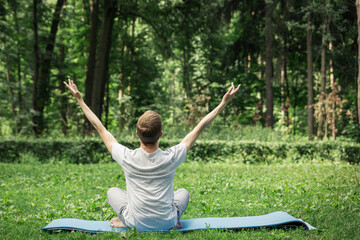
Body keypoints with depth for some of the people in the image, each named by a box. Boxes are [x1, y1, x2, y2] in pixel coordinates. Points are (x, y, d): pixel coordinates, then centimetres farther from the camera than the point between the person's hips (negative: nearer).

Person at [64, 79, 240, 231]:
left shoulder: (127, 158, -21)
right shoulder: (171, 158, -21)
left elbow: (101, 129, -9)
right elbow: (199, 128, -12)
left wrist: (80, 100, 1)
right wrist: (224, 103, -3)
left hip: (135, 224, 0)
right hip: (166, 223, 0)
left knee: (113, 191, 26)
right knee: (183, 192, 30)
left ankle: (125, 221, 6)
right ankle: (174, 220, 7)